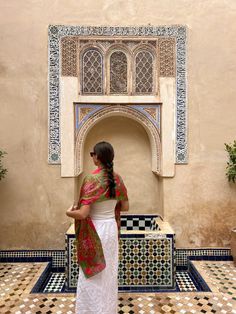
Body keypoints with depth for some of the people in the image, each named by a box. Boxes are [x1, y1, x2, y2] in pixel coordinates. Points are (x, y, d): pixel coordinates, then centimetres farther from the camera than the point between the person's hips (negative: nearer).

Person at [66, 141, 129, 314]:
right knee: (109, 274, 22)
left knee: (94, 279, 12)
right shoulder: (117, 178, -3)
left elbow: (83, 214, -25)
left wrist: (69, 212, -4)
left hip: (95, 232, -6)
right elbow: (125, 207, 5)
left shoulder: (92, 179, -22)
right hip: (111, 228, 6)